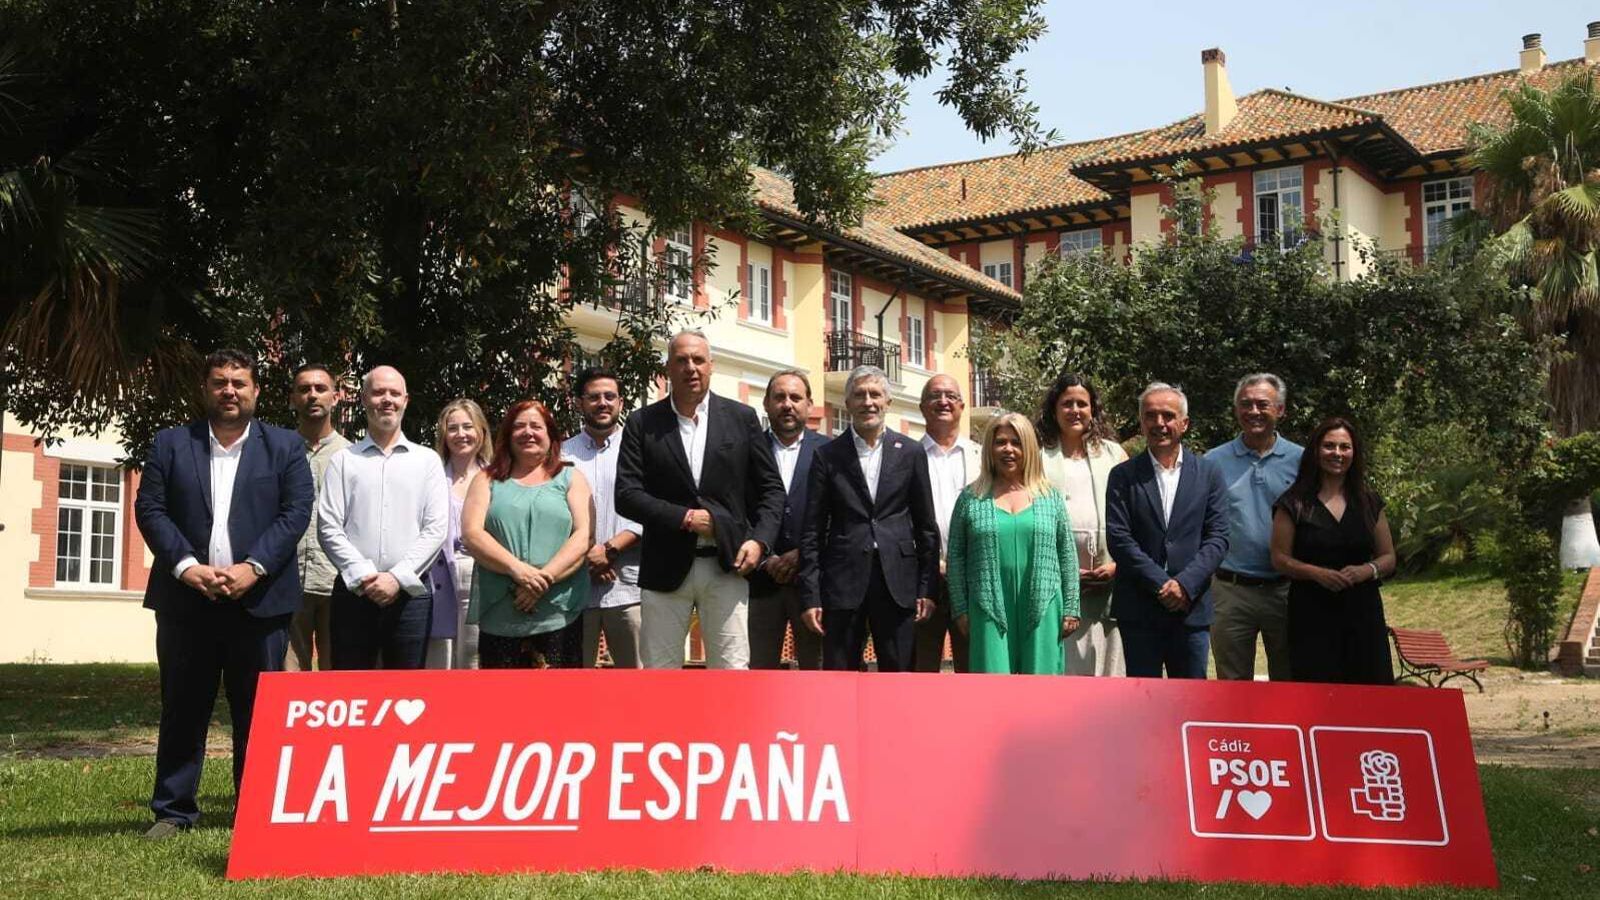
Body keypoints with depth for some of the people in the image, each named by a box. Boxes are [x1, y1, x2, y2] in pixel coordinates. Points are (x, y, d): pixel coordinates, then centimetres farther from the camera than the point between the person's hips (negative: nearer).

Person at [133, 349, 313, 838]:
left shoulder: (286, 446, 7)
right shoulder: (170, 444, 10)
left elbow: (296, 512, -1)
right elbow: (149, 509, 2)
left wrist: (252, 567, -13)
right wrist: (186, 566, -11)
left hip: (259, 599, -1)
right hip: (186, 598, 1)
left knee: (257, 711, 4)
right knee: (183, 708, 6)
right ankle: (173, 811, 12)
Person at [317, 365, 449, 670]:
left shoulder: (427, 460, 9)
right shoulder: (343, 461, 8)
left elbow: (436, 528, 1)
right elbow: (328, 528, 1)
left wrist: (397, 577, -10)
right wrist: (363, 577, -11)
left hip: (410, 591, 0)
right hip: (354, 591, 0)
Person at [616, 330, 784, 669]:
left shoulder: (742, 418, 6)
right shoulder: (643, 423, 3)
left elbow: (771, 488, 8)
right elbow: (626, 495, -3)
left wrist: (760, 540, -7)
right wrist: (685, 518, -13)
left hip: (727, 565, 0)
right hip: (665, 567, 0)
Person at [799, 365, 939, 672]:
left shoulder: (910, 453, 7)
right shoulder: (828, 456, 4)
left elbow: (926, 526, 8)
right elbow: (812, 531, 3)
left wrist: (927, 588, 3)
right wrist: (810, 595, -3)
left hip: (898, 581, 1)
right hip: (843, 582, -1)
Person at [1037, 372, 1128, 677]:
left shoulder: (1113, 454, 14)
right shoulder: (1040, 458, 8)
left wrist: (1118, 563, -4)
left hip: (1109, 581, 2)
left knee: (1107, 663, 1)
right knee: (1061, 666, -3)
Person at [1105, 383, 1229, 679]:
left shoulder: (1208, 474, 7)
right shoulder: (1123, 476, 3)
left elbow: (1218, 537, 1)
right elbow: (1118, 539, -5)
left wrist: (1185, 584, -13)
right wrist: (1161, 584, -13)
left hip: (1191, 607, 1)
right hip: (1138, 611, -1)